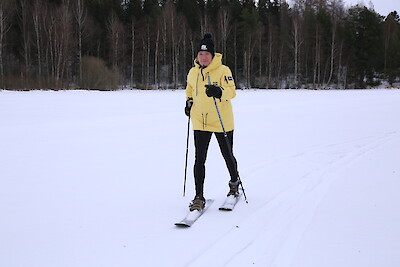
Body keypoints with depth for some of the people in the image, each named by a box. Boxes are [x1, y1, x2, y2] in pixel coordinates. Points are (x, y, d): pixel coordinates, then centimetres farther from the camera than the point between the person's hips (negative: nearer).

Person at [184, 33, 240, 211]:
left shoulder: (223, 70, -9)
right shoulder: (193, 73, 7)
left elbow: (231, 91, -19)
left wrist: (219, 92, -38)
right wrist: (189, 102, 7)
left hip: (222, 122, -3)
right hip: (200, 122, 3)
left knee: (228, 156, 13)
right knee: (199, 159, -4)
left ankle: (234, 183, 42)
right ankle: (199, 197, 2)